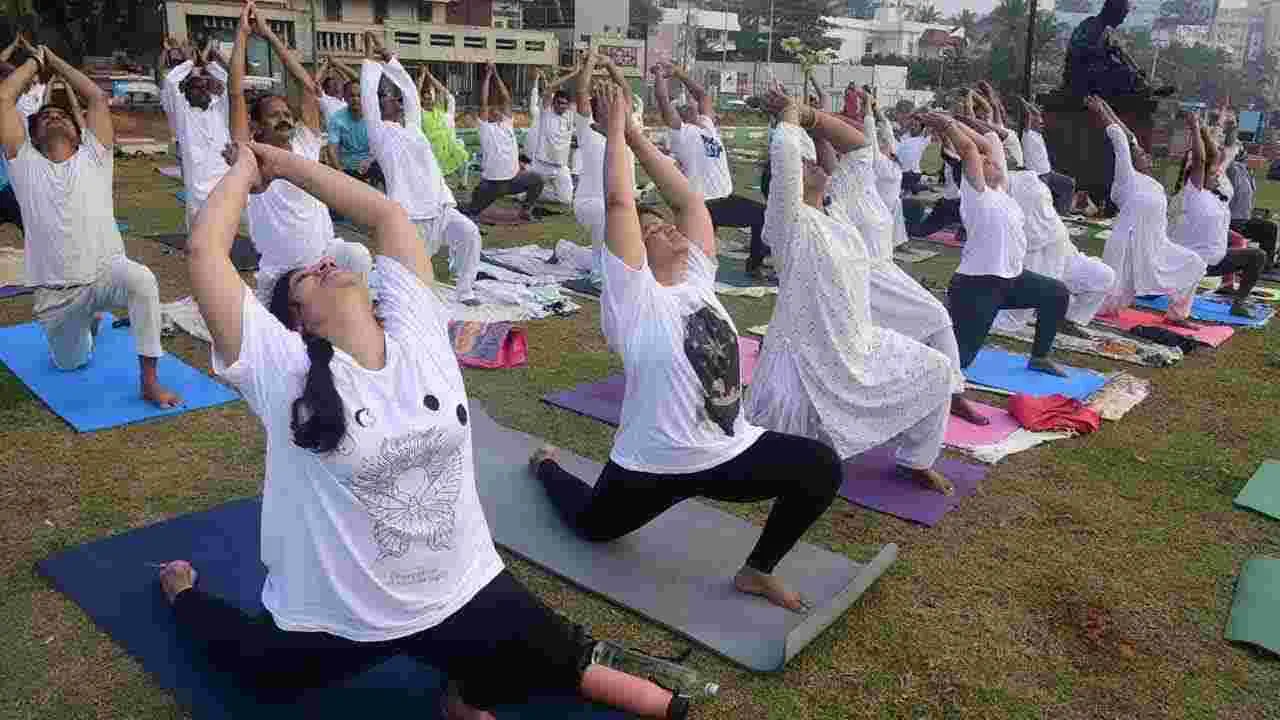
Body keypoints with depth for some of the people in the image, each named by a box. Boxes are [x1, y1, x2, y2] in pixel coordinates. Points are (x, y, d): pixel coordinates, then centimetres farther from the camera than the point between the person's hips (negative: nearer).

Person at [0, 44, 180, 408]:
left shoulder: (93, 157, 4)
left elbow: (98, 97, 2)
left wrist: (55, 60, 14)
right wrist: (36, 60, 13)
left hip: (106, 273, -3)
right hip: (55, 294, 3)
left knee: (141, 279, -39)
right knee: (72, 363, 17)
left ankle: (149, 381, -28)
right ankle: (90, 320, 54)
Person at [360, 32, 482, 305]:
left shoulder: (412, 125, 20)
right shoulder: (379, 131, 4)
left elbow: (409, 88, 23)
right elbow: (367, 92, -3)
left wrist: (387, 57, 26)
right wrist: (371, 58, 8)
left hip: (440, 206, 5)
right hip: (409, 213, -5)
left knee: (469, 232, -14)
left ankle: (465, 291, -5)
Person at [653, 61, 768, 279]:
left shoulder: (707, 124, 15)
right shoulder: (680, 131, -5)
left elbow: (703, 95, 26)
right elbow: (663, 99, -12)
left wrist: (678, 72, 25)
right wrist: (660, 75, 2)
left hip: (727, 198, 8)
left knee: (763, 215, 12)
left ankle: (755, 263, 26)